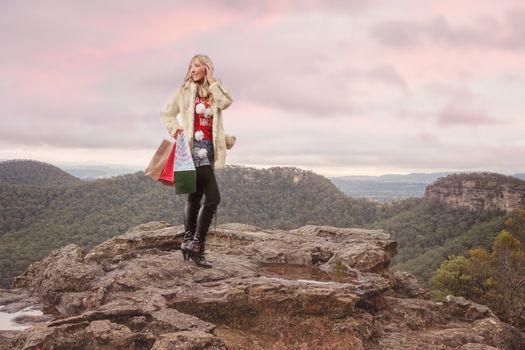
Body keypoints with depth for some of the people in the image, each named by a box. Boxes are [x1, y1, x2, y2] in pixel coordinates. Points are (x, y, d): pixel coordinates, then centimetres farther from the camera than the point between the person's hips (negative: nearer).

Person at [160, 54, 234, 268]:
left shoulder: (213, 91, 15)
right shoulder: (184, 90, 4)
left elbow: (225, 102, -7)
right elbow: (166, 113, 9)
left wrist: (212, 81, -3)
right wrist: (174, 129, -8)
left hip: (209, 148, 6)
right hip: (194, 148, -6)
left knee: (195, 197, 12)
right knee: (213, 197, -16)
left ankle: (188, 242, 21)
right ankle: (197, 245, -11)